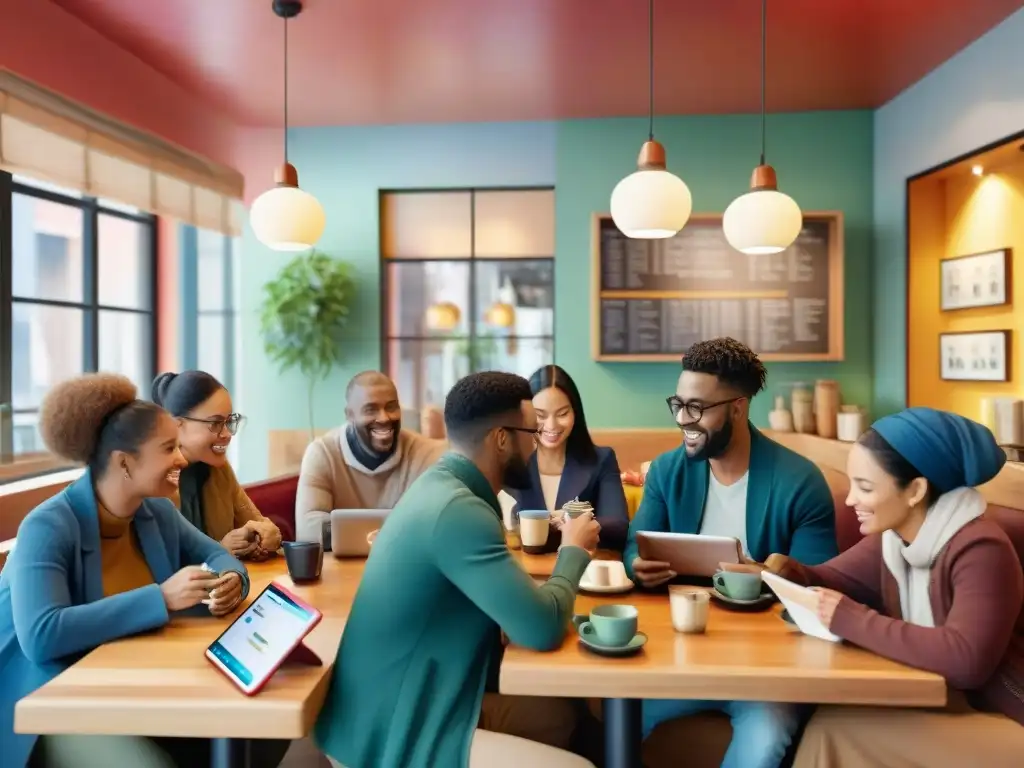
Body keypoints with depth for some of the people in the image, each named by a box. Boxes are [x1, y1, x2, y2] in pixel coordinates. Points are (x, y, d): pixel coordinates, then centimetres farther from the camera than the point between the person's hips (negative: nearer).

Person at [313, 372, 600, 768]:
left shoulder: (443, 485, 5)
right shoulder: (455, 509, -26)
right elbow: (542, 628, -25)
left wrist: (563, 543, -3)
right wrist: (574, 550, -7)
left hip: (399, 706, 9)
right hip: (389, 735, -9)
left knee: (562, 713, 11)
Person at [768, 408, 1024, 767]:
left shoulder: (980, 550, -23)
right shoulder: (891, 538, 2)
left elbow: (966, 660, -34)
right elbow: (831, 578, 12)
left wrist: (851, 620, -29)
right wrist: (786, 570, -11)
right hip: (943, 700, 7)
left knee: (837, 730, -19)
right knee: (831, 725, -13)